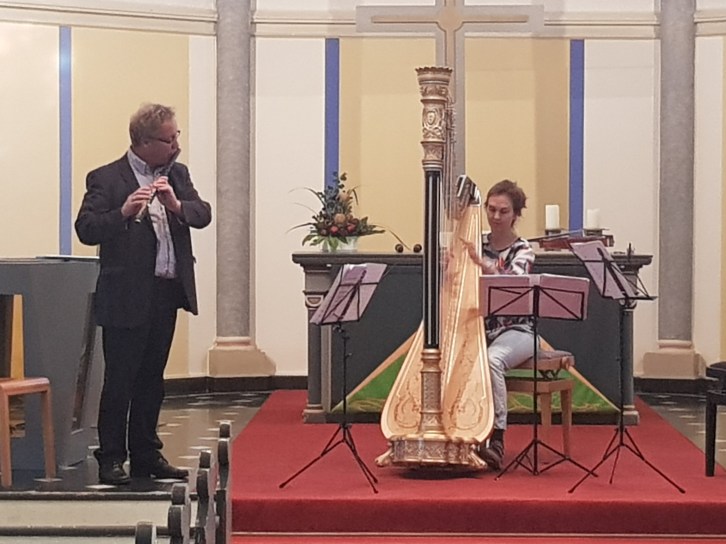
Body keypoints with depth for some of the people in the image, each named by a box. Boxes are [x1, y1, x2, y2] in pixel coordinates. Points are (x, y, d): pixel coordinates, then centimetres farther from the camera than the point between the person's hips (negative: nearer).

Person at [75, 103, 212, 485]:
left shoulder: (177, 174, 11)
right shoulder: (106, 179, -8)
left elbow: (203, 215, 0)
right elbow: (85, 229, -17)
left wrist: (176, 205, -19)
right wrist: (123, 213, -31)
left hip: (168, 292, 6)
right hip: (126, 296, -6)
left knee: (152, 380, 14)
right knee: (119, 380, -1)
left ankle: (146, 455, 22)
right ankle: (111, 459, 7)